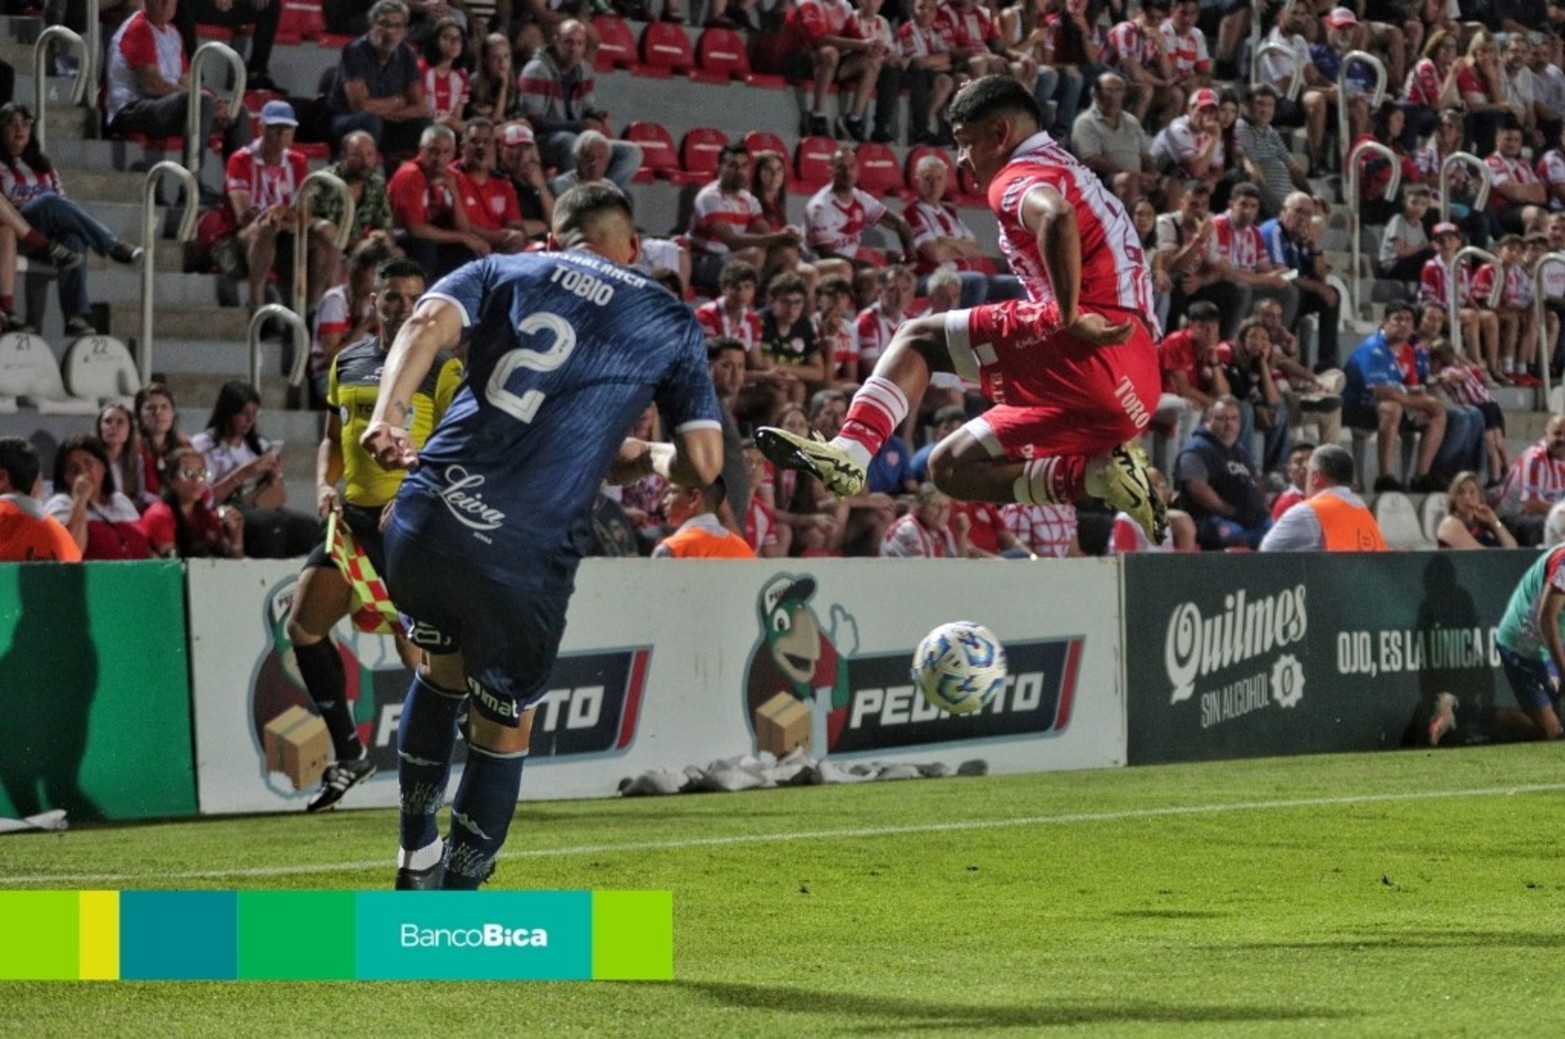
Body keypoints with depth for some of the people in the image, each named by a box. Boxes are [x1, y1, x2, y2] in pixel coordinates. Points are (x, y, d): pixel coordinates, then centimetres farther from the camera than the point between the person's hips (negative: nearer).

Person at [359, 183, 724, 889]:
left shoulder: (503, 271, 17)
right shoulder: (669, 323, 15)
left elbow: (430, 323, -4)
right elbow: (703, 463, 7)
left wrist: (388, 414, -16)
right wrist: (642, 458, 27)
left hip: (421, 529, 3)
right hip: (524, 562, -3)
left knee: (441, 666, 32)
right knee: (505, 731, 17)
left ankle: (416, 856, 41)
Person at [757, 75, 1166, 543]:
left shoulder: (1018, 177, -3)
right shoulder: (1076, 174, 31)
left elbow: (1058, 217, -24)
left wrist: (1069, 317, -22)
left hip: (1088, 349, -9)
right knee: (951, 469, 14)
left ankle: (851, 450, -22)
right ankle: (1098, 475, -4)